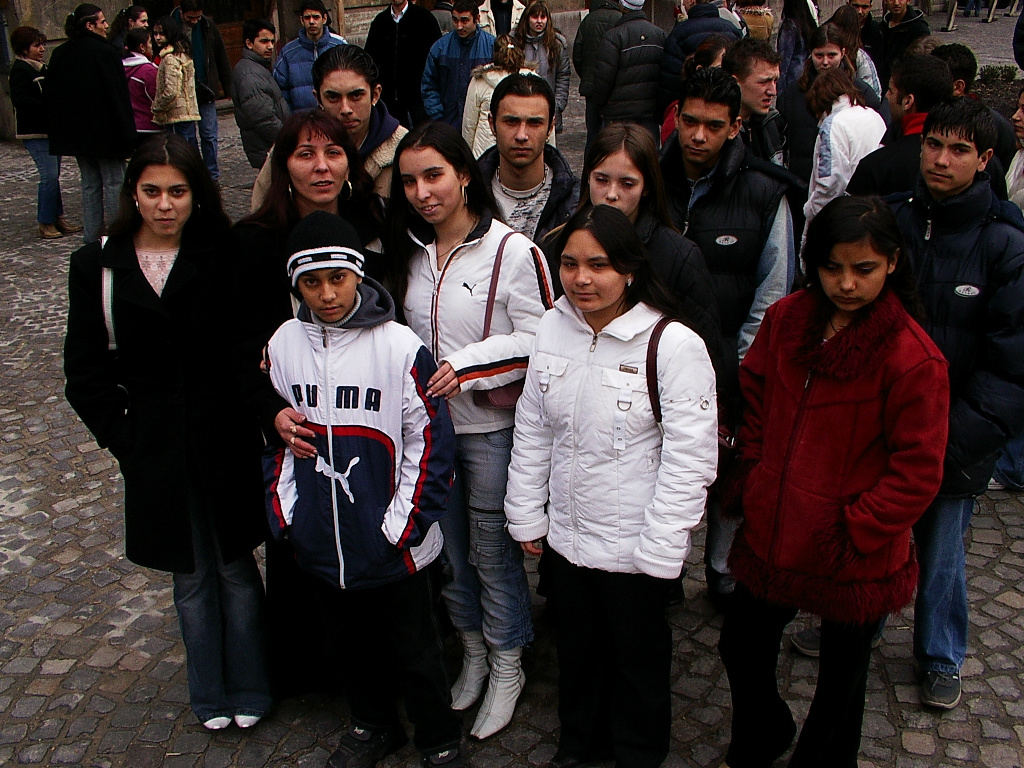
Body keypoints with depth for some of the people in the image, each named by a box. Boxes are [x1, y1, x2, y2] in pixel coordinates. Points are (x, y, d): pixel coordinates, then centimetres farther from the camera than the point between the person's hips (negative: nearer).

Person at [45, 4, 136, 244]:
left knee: (89, 183, 13)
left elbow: (50, 96, 10)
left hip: (74, 131, 6)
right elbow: (119, 95, -14)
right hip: (104, 131, -6)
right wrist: (127, 132, -11)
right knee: (113, 181, 0)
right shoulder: (105, 52, -12)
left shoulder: (60, 55, 7)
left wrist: (57, 130, 16)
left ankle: (92, 235, 14)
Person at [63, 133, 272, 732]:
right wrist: (125, 436, -3)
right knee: (191, 576, 16)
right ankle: (210, 696, 33)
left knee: (237, 567, 12)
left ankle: (248, 690, 30)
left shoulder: (225, 257, -6)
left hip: (225, 439, -2)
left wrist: (251, 416, -16)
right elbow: (87, 373, 3)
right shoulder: (98, 266, 0)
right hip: (156, 449, 2)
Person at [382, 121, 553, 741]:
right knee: (447, 545, 17)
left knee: (493, 549, 8)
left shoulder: (512, 251, -14)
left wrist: (469, 363, -23)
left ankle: (507, 667, 29)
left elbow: (540, 341, -15)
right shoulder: (410, 252, 4)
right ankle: (473, 651, 39)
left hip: (489, 426, -5)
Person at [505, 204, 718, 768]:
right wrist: (526, 515, 8)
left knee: (638, 657, 18)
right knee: (577, 647, 24)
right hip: (565, 535, 5)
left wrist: (659, 548, -16)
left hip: (634, 547, -5)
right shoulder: (552, 328, -3)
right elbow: (531, 430, 6)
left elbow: (690, 457, -18)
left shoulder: (674, 345, -20)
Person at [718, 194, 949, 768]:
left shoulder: (913, 359, -20)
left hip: (854, 557, -5)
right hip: (771, 535, 5)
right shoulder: (787, 320, -5)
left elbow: (917, 473, -15)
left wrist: (853, 529, -17)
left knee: (842, 675, 18)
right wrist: (753, 483, 2)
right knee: (742, 647, 22)